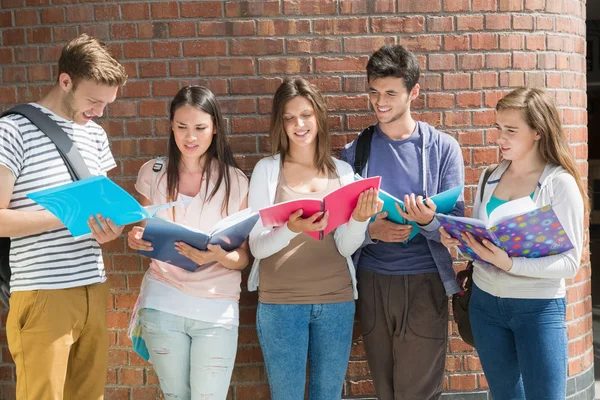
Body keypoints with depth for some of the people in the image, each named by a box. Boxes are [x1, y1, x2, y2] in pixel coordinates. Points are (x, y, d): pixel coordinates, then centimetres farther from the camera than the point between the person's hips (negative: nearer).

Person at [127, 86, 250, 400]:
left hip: (217, 309, -2)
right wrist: (136, 239, -10)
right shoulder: (153, 174, 3)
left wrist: (218, 256, -23)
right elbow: (148, 236, 13)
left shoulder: (235, 182, -3)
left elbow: (243, 257, -1)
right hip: (162, 303, 2)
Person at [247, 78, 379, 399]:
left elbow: (346, 247, 1)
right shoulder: (267, 169, -2)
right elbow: (257, 246, -9)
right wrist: (291, 230, -28)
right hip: (281, 301, -2)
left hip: (336, 300, 2)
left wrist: (360, 219, -19)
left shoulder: (342, 171, 5)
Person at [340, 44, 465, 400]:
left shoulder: (443, 148, 0)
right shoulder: (355, 151, 5)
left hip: (424, 281, -2)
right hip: (372, 281, 2)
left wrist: (429, 221, -25)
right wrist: (370, 230, -17)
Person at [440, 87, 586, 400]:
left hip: (538, 307, -5)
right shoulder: (490, 178, 4)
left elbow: (570, 262, -16)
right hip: (485, 302, 5)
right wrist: (455, 238, -10)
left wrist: (510, 264, -29)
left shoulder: (560, 184, -12)